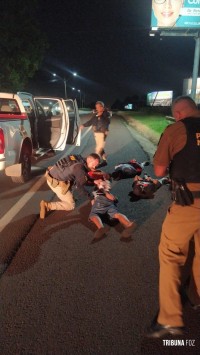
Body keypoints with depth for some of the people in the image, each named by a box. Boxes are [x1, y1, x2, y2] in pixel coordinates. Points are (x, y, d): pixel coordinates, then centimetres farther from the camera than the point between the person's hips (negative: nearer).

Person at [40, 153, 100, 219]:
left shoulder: (80, 159, 2)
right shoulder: (80, 168, -24)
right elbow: (81, 188, -16)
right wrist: (91, 197, -3)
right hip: (56, 183, -9)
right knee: (71, 205, 2)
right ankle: (47, 205, -7)